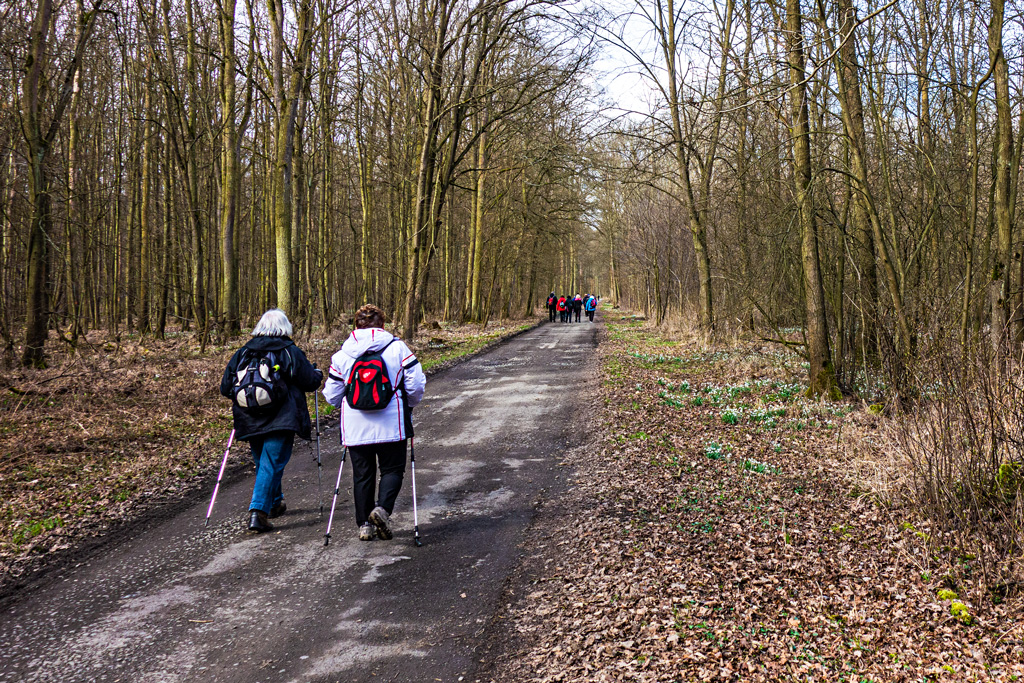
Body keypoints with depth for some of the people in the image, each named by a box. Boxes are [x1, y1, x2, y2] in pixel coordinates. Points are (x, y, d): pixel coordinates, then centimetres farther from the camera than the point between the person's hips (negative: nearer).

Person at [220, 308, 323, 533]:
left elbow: (225, 388, 9)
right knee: (272, 464, -3)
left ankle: (275, 503, 36)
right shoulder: (290, 352, -4)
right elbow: (310, 381, -3)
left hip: (250, 421, 5)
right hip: (280, 421, -5)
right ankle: (258, 511, -14)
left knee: (262, 462, 21)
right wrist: (317, 374, 20)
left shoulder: (242, 353, 7)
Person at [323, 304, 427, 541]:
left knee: (362, 474, 12)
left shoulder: (342, 354, 2)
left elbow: (331, 395, 6)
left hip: (355, 426, 2)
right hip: (391, 424, -2)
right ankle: (383, 508, -14)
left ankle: (364, 524, 13)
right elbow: (416, 384, -4)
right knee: (392, 469, 10)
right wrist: (409, 405, 15)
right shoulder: (397, 347, -4)